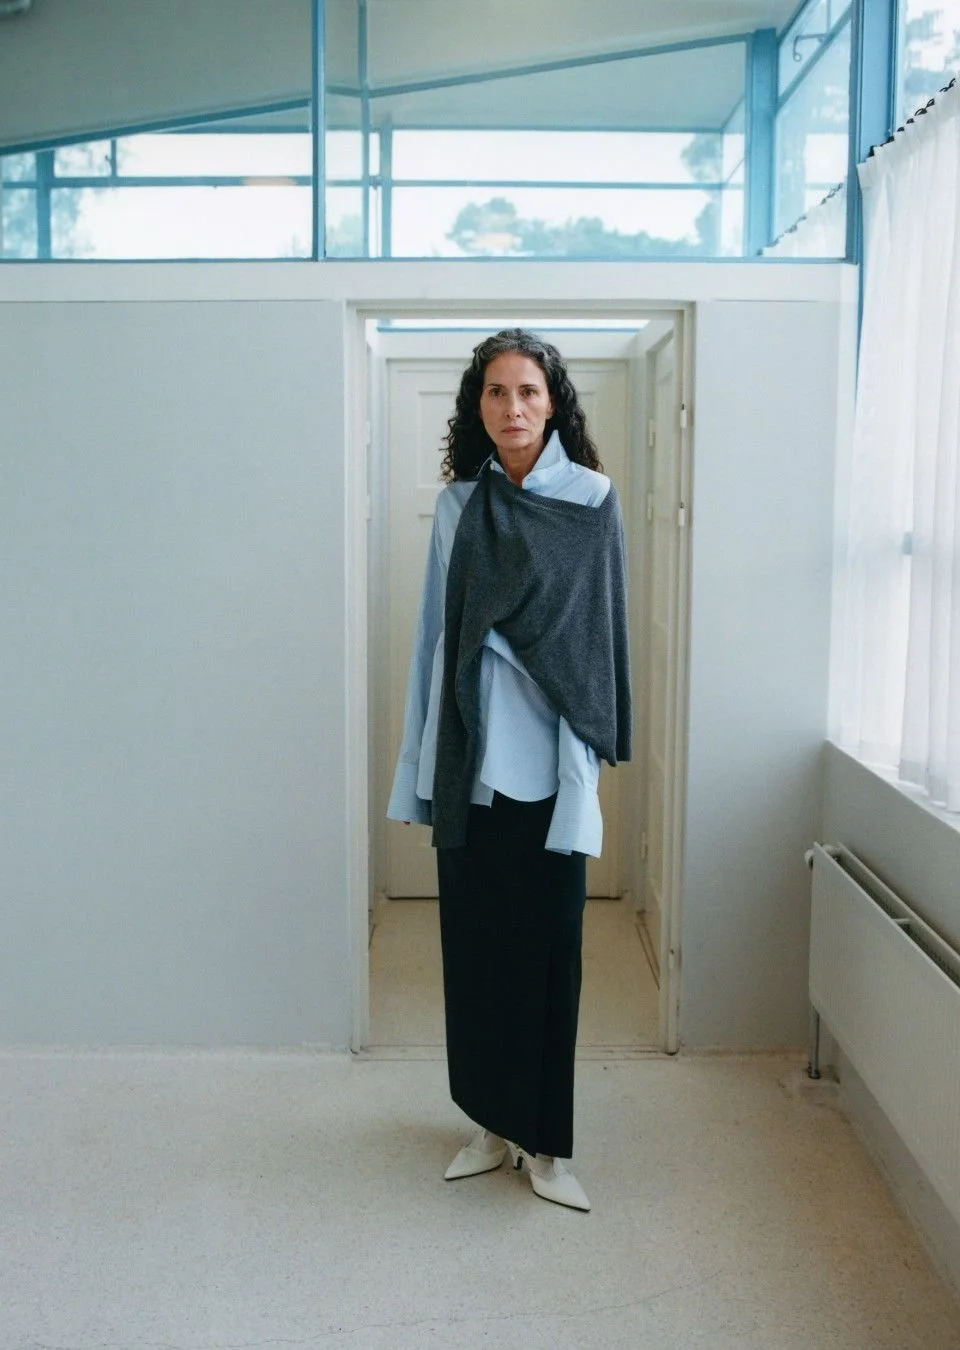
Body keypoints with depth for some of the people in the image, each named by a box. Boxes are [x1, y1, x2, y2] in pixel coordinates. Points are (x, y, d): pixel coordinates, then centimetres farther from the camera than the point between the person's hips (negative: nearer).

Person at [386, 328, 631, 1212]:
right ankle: (493, 1122, 28)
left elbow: (600, 634, -3)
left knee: (548, 944, 4)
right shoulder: (459, 503, 7)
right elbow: (440, 633, 8)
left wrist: (593, 754, -9)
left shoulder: (591, 501, -1)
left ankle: (546, 1140, 19)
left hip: (546, 758, -3)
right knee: (473, 939, 10)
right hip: (469, 758, 3)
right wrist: (425, 762, 6)